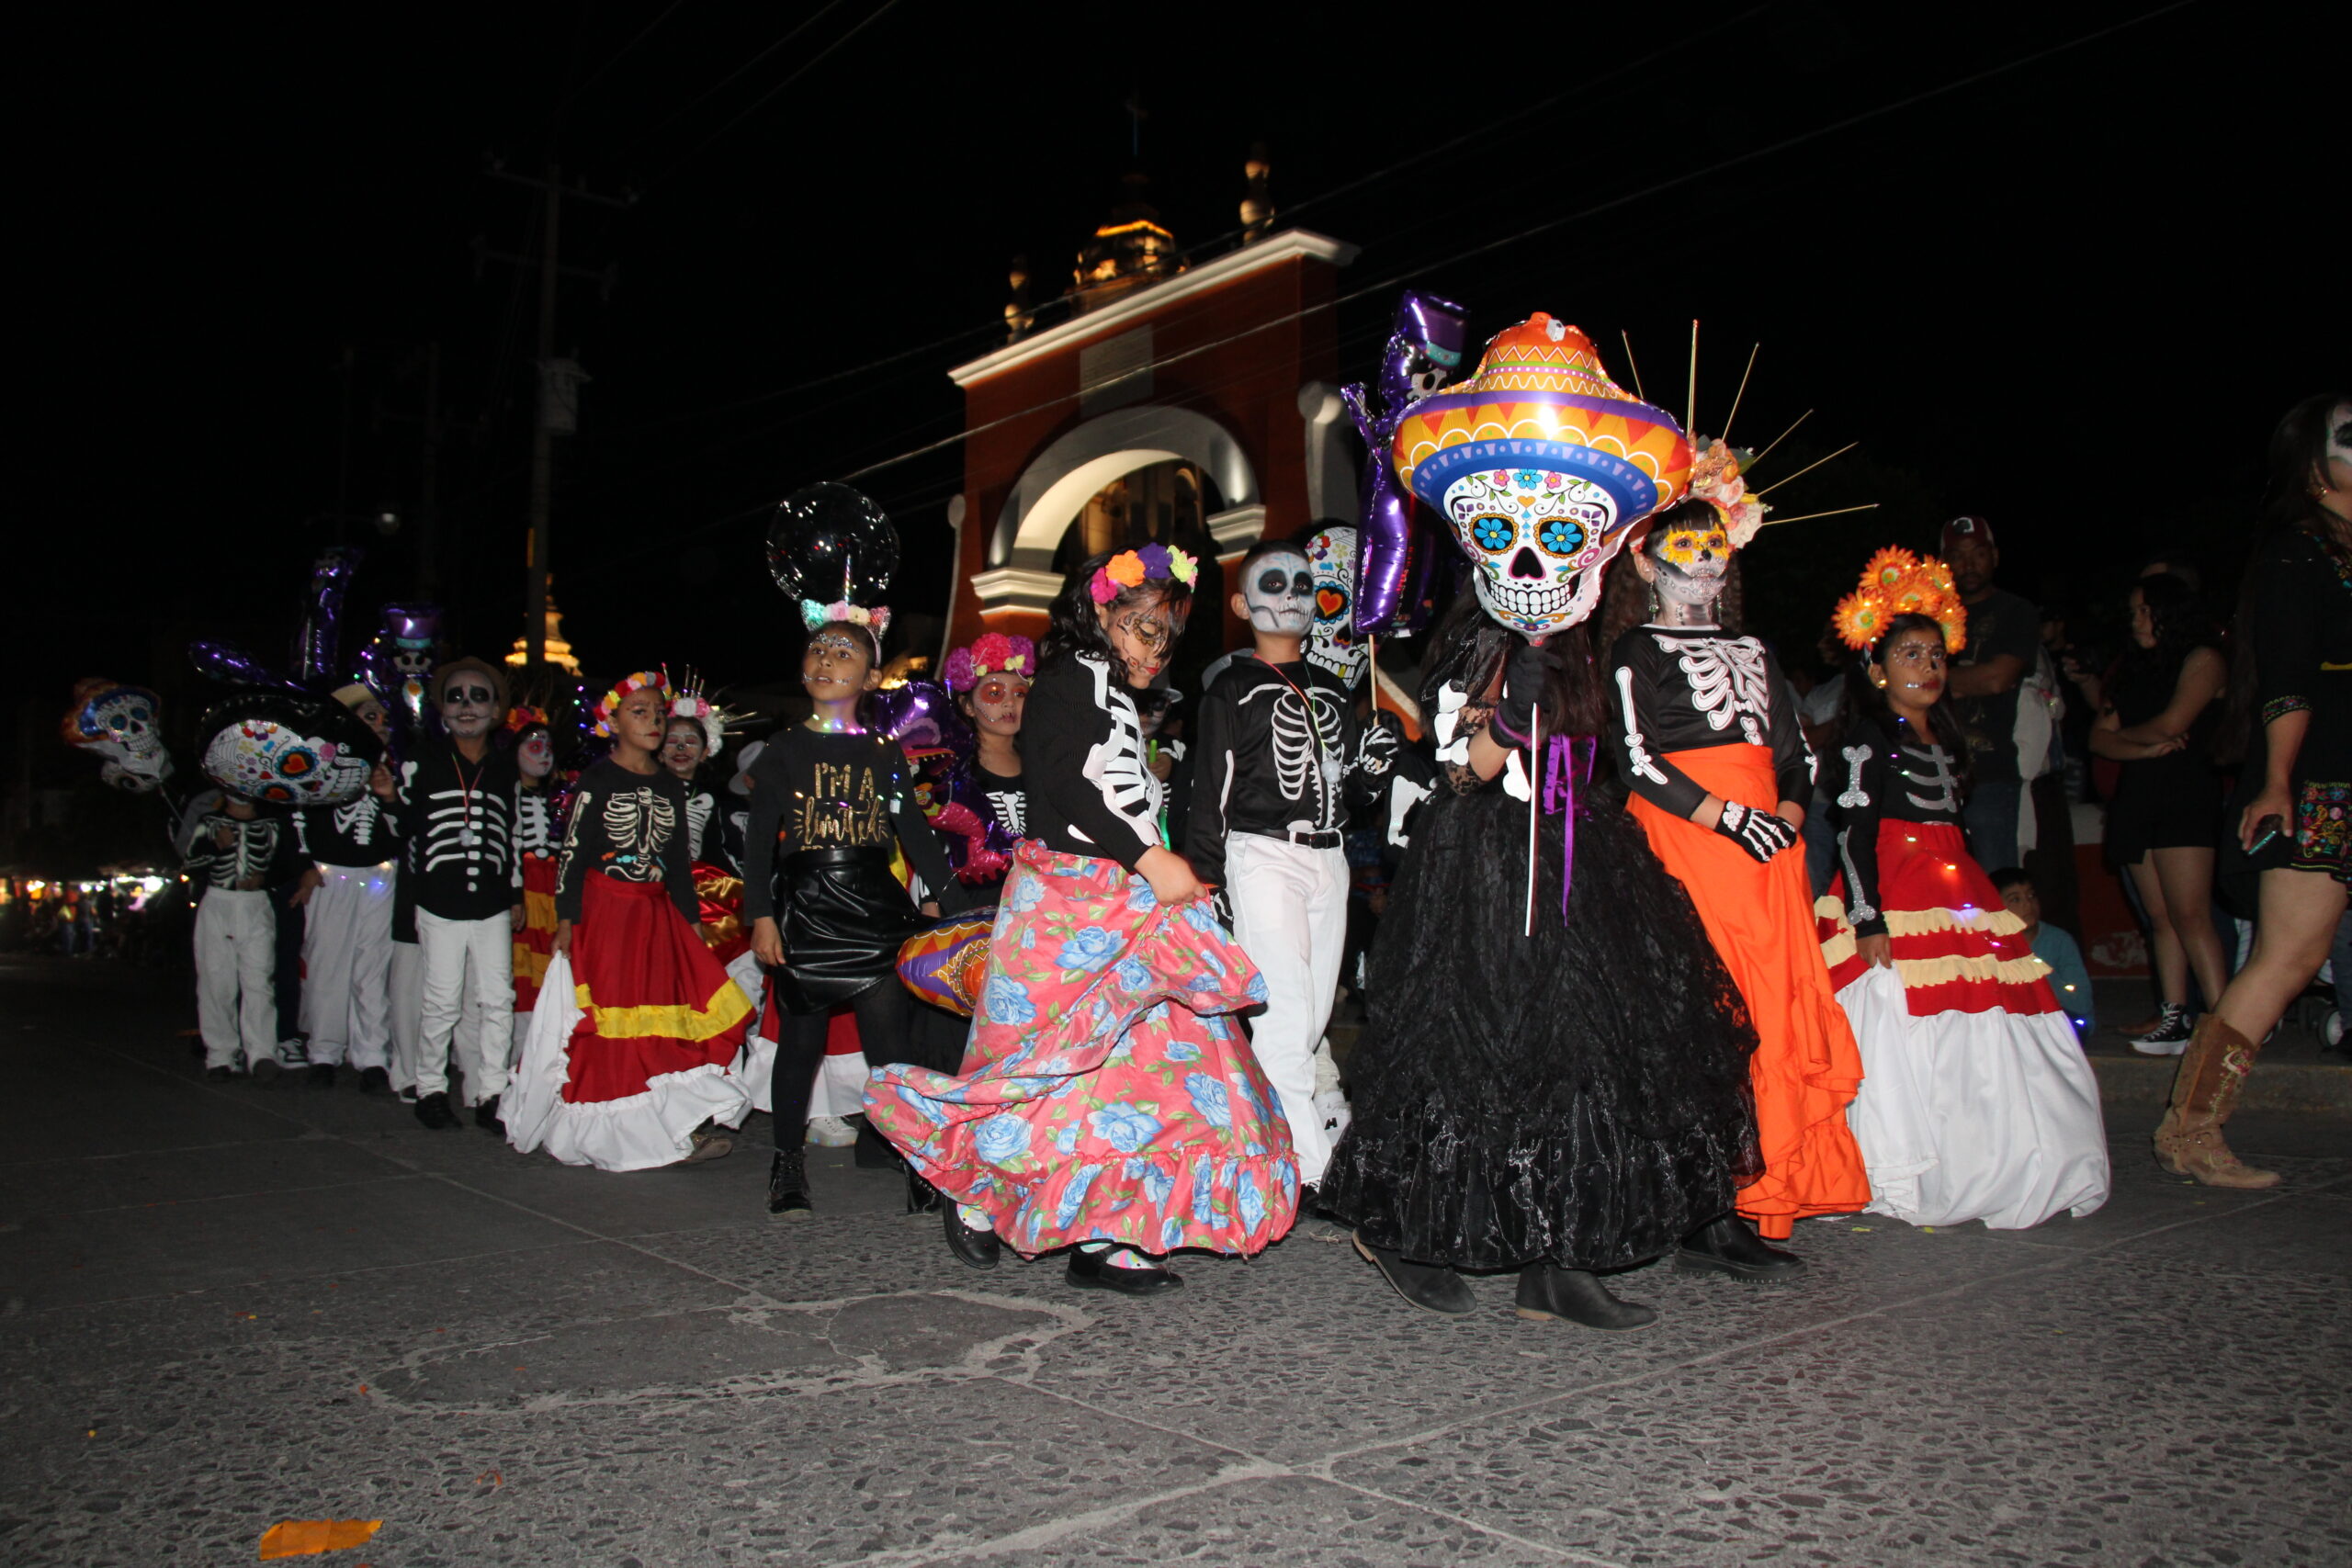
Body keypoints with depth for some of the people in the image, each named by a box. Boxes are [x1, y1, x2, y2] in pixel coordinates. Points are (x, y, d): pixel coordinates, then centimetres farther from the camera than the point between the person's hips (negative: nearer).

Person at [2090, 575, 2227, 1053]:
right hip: (2136, 799, 6)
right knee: (2160, 917, 2)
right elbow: (2099, 739, 12)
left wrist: (2123, 731, 9)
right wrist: (2148, 748, -6)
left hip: (2186, 795, -6)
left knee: (2188, 914, -15)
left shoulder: (2202, 659, 2)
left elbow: (2171, 724, -10)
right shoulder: (2132, 669, 21)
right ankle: (2174, 1020, 1)